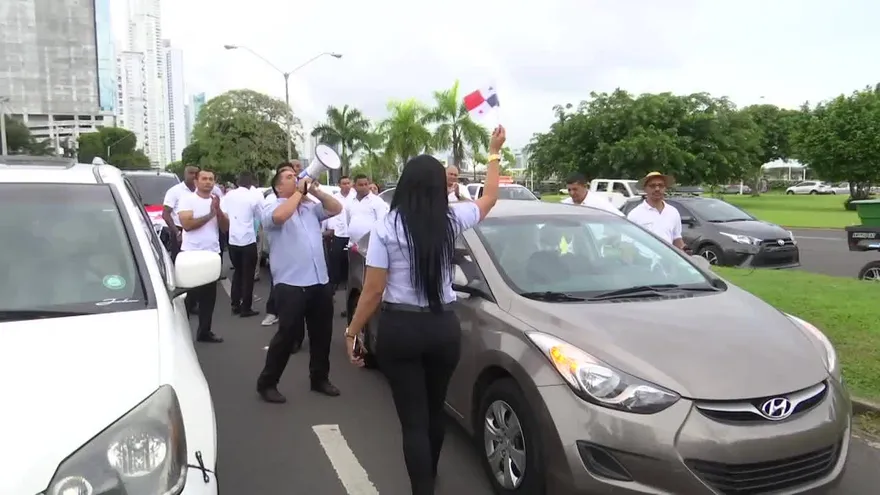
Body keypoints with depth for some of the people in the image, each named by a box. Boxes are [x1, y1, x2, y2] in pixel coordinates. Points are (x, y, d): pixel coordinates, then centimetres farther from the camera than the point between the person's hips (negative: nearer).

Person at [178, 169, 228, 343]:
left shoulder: (217, 200, 8)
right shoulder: (187, 200, -6)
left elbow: (226, 227, 3)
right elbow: (187, 224, -18)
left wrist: (218, 210, -12)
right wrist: (209, 215, -15)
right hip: (191, 254, -5)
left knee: (209, 296, 11)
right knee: (188, 296, 2)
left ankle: (204, 332, 22)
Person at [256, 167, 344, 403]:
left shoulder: (311, 207, 16)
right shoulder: (271, 207, -1)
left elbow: (336, 208, 10)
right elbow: (280, 216, -23)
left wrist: (315, 191, 1)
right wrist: (300, 192, -12)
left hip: (320, 281, 6)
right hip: (290, 284, -6)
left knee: (322, 333, 14)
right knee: (287, 334, -3)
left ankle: (319, 378, 30)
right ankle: (267, 383, 13)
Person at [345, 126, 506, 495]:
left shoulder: (387, 227, -8)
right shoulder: (452, 220, -1)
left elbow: (373, 291, -10)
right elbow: (489, 198, 19)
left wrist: (352, 332, 2)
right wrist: (494, 153, 30)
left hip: (400, 329, -3)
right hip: (444, 327, 4)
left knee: (413, 419, 3)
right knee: (435, 409, 24)